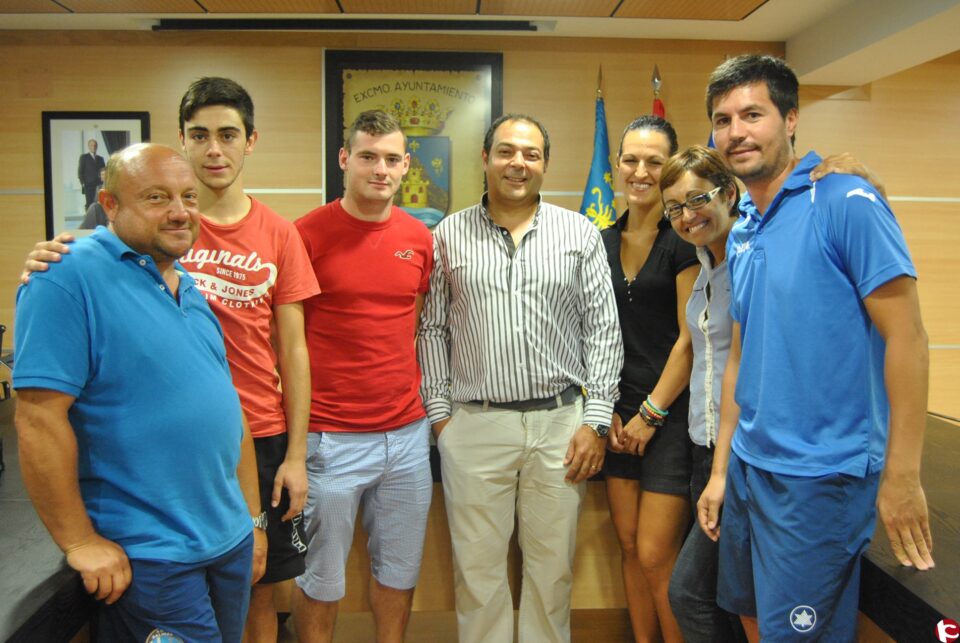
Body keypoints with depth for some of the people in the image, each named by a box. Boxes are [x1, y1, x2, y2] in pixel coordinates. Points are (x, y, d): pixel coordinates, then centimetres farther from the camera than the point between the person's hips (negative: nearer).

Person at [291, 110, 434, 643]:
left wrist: (423, 398, 12)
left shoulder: (420, 238, 5)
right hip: (330, 437, -4)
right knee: (321, 577, 11)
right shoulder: (309, 233, -8)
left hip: (408, 432, 5)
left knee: (400, 567, 18)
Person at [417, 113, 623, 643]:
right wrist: (440, 414, 2)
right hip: (474, 422, 0)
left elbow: (603, 329, 3)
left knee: (553, 565, 12)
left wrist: (596, 420, -3)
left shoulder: (579, 233, 4)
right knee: (477, 566, 10)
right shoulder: (449, 235, 5)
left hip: (560, 422, 1)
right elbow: (432, 330, 6)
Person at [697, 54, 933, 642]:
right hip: (748, 467, 7)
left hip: (821, 476, -7)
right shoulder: (741, 234, 8)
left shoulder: (845, 203, -13)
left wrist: (902, 476, -16)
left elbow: (906, 337, -15)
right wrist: (721, 468, 13)